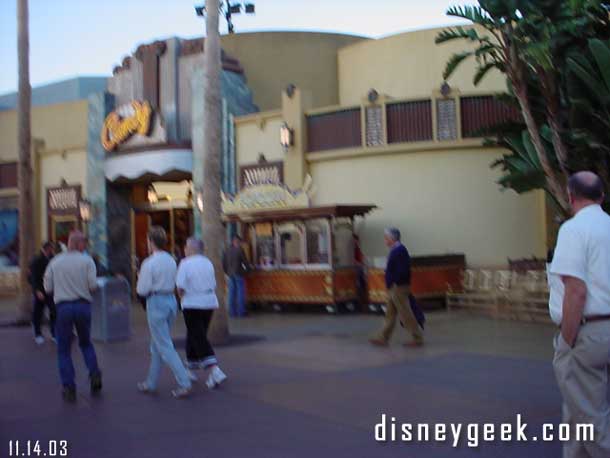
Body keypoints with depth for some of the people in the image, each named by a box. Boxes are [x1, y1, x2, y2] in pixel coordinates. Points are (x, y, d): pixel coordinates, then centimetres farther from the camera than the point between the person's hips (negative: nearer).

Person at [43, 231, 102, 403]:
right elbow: (93, 285, -9)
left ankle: (69, 388, 3)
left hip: (63, 307, 0)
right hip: (83, 305, 0)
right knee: (86, 343, 22)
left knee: (64, 350, 9)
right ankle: (94, 374, 1)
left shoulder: (55, 262, 4)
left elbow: (48, 288, 4)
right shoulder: (87, 261, -2)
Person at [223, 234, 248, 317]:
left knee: (232, 293, 8)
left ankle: (232, 312, 9)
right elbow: (245, 261, -8)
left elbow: (224, 264, 9)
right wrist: (246, 269, 10)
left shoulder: (227, 251, 6)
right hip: (238, 273, -5)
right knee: (240, 292, -1)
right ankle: (241, 311, -2)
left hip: (230, 274, 5)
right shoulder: (239, 250, -10)